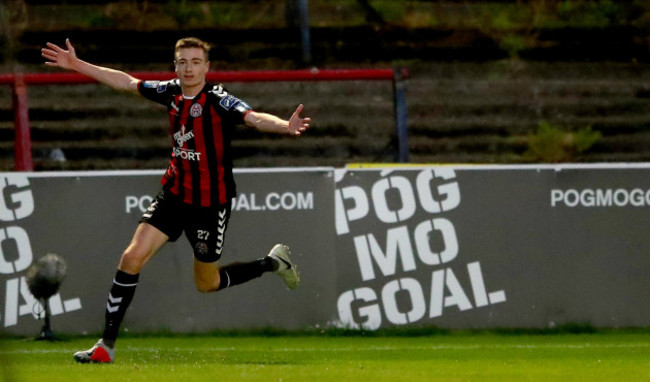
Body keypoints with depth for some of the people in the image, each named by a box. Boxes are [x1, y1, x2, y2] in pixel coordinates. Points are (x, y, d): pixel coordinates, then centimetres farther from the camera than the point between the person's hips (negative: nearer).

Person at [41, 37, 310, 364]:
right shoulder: (172, 92, -1)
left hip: (210, 202, -5)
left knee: (207, 284, 9)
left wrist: (286, 127, -56)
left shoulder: (218, 100, -18)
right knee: (132, 258, -8)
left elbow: (254, 118, -35)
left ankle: (273, 262, 34)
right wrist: (77, 65, 16)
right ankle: (106, 345, -2)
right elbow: (126, 82, 13)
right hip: (174, 194, 5)